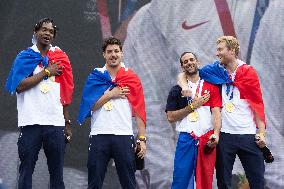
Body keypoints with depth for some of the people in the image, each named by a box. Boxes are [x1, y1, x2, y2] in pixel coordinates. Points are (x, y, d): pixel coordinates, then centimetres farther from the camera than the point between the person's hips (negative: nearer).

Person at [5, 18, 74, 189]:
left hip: (56, 123, 3)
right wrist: (46, 72, -8)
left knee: (57, 172, 3)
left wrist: (68, 123, 10)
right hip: (31, 122, -3)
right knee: (26, 169, 0)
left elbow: (65, 94, 14)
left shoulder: (60, 58, 13)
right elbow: (19, 86, -11)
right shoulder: (25, 57, 4)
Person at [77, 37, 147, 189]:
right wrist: (111, 94, -7)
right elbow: (90, 105, -1)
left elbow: (139, 112, 5)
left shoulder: (132, 79, 8)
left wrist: (142, 139, -1)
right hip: (99, 136, 0)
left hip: (124, 136, 0)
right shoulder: (95, 77, 10)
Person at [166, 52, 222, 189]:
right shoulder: (177, 90, 11)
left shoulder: (211, 86, 10)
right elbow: (170, 117, 4)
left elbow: (216, 112, 1)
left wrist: (216, 133, -16)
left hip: (207, 140, 0)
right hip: (186, 139, 0)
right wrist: (193, 106, -5)